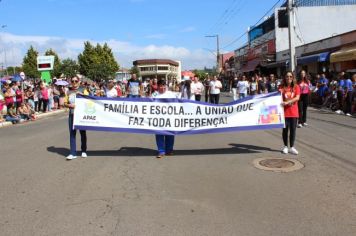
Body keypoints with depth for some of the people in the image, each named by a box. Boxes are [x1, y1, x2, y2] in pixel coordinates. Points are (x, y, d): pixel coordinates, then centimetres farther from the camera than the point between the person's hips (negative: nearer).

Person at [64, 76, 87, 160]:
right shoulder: (68, 92, 8)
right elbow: (65, 103, 8)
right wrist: (69, 105, -13)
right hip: (72, 115, 1)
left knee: (83, 133, 8)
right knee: (72, 133, -3)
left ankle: (84, 151, 22)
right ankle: (73, 153, -1)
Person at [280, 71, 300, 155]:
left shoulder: (296, 87, 2)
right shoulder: (282, 87, 2)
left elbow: (297, 98, -11)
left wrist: (287, 102, -21)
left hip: (294, 112, 1)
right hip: (285, 111, -1)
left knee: (293, 130, 5)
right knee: (285, 129, 6)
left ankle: (291, 147, 15)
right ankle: (285, 147, 19)